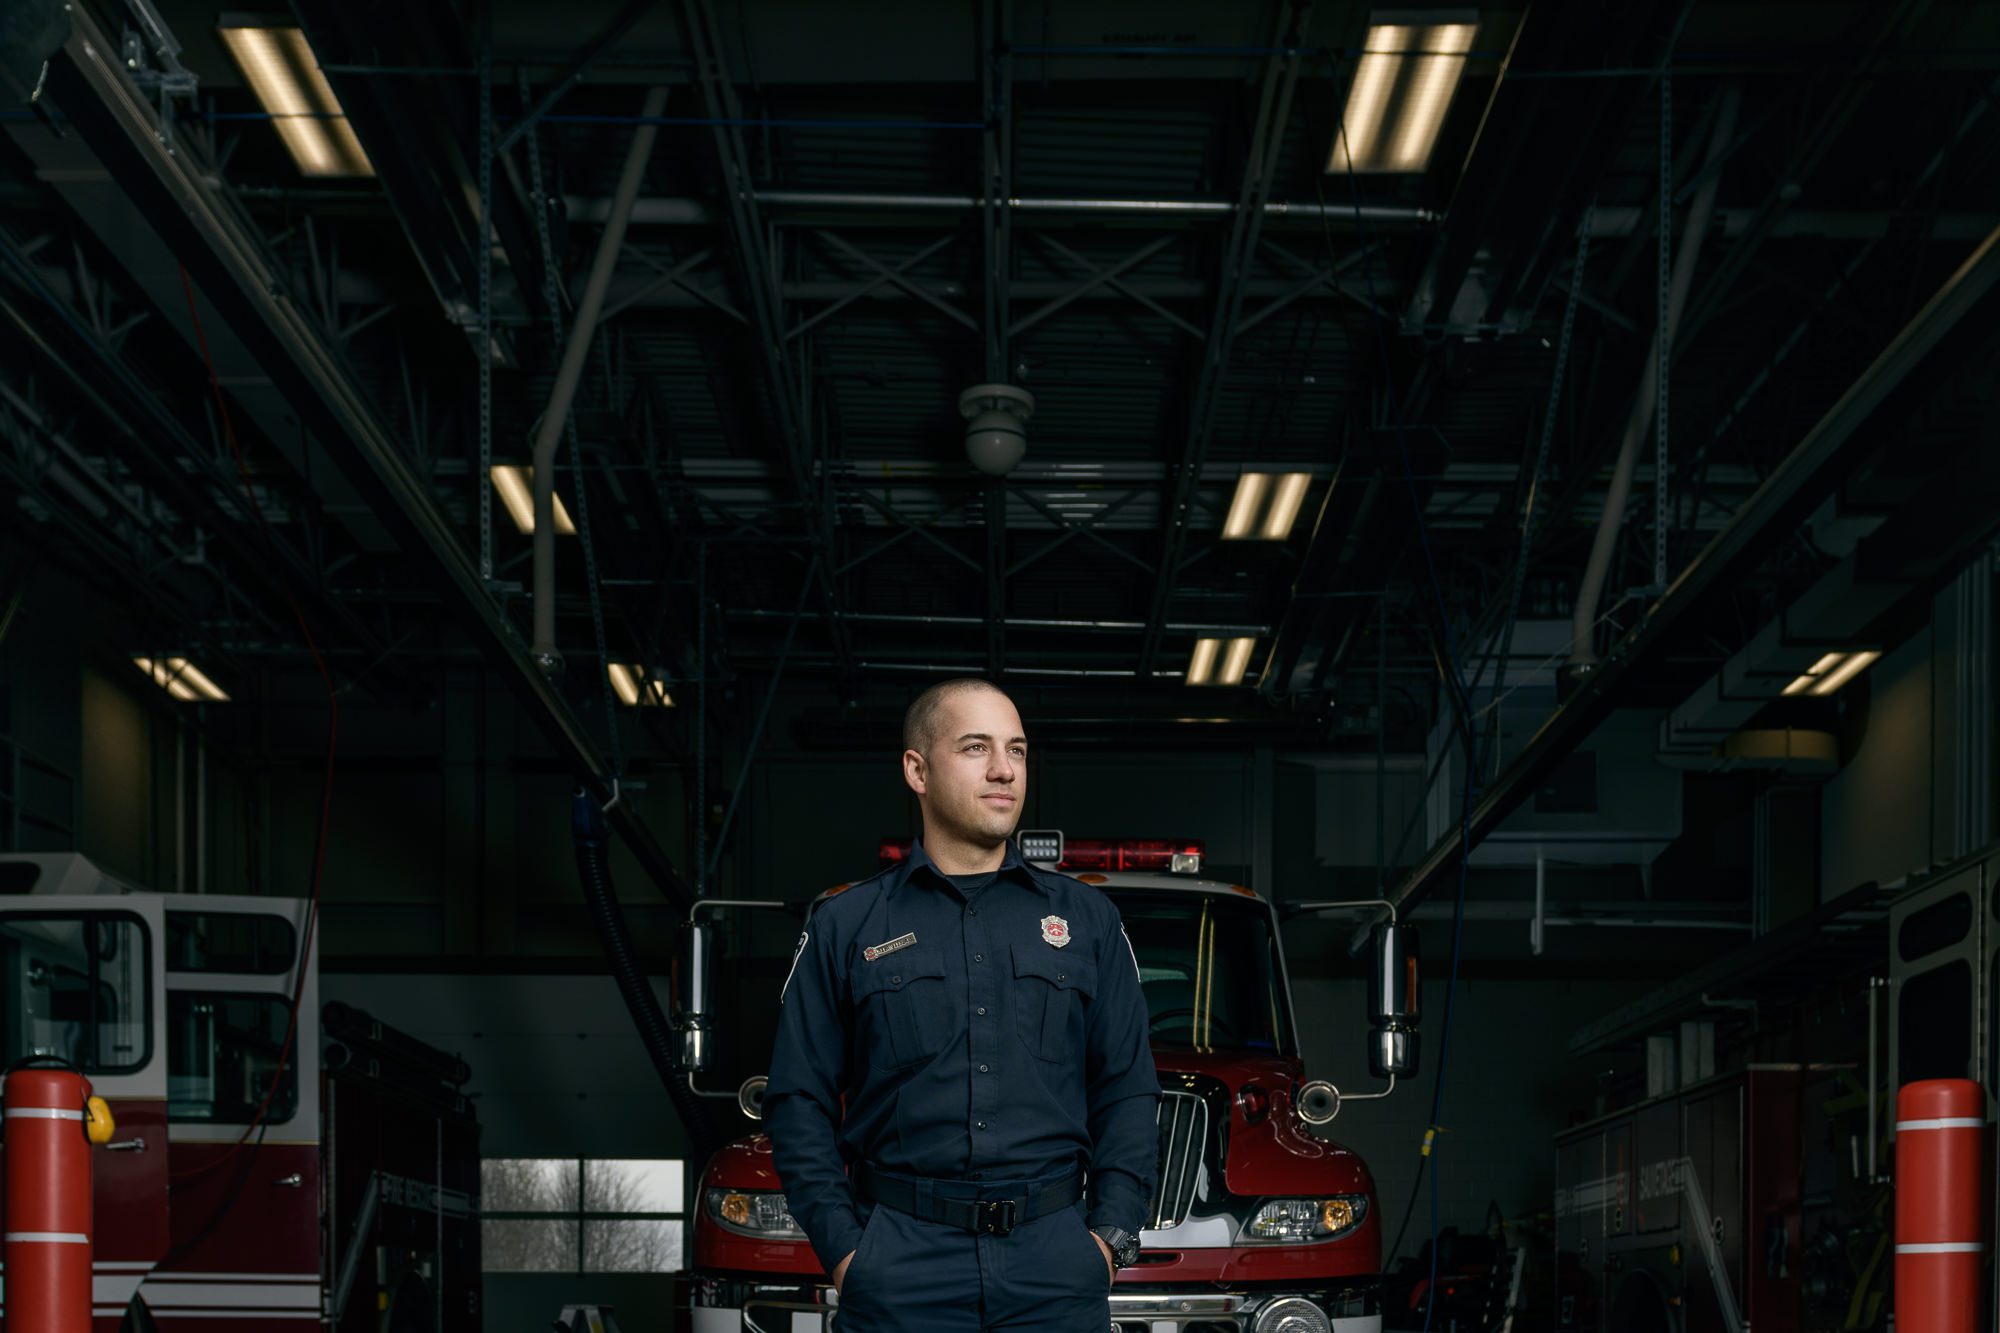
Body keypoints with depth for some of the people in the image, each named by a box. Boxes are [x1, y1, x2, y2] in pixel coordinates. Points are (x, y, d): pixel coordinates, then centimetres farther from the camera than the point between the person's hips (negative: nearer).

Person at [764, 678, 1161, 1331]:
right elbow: (800, 1101, 5)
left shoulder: (1087, 919, 12)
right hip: (899, 1269, -1)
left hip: (1056, 1261, 1)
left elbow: (1128, 1092, 11)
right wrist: (841, 1246, -6)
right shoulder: (845, 927, 8)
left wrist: (1112, 1234, -1)